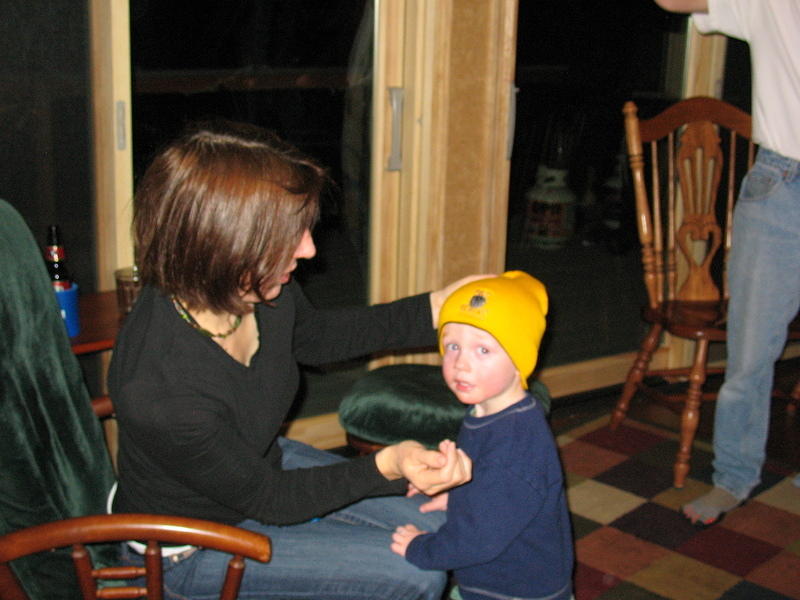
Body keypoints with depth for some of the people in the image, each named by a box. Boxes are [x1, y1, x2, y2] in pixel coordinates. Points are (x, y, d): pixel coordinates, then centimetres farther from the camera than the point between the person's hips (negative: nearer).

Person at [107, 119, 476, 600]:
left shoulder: (261, 286, -19)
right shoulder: (162, 395, -40)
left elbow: (314, 337, 6)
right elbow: (267, 498, -24)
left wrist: (435, 310, 0)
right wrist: (386, 466, -35)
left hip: (264, 463, 7)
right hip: (190, 547, -7)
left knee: (437, 527, 8)